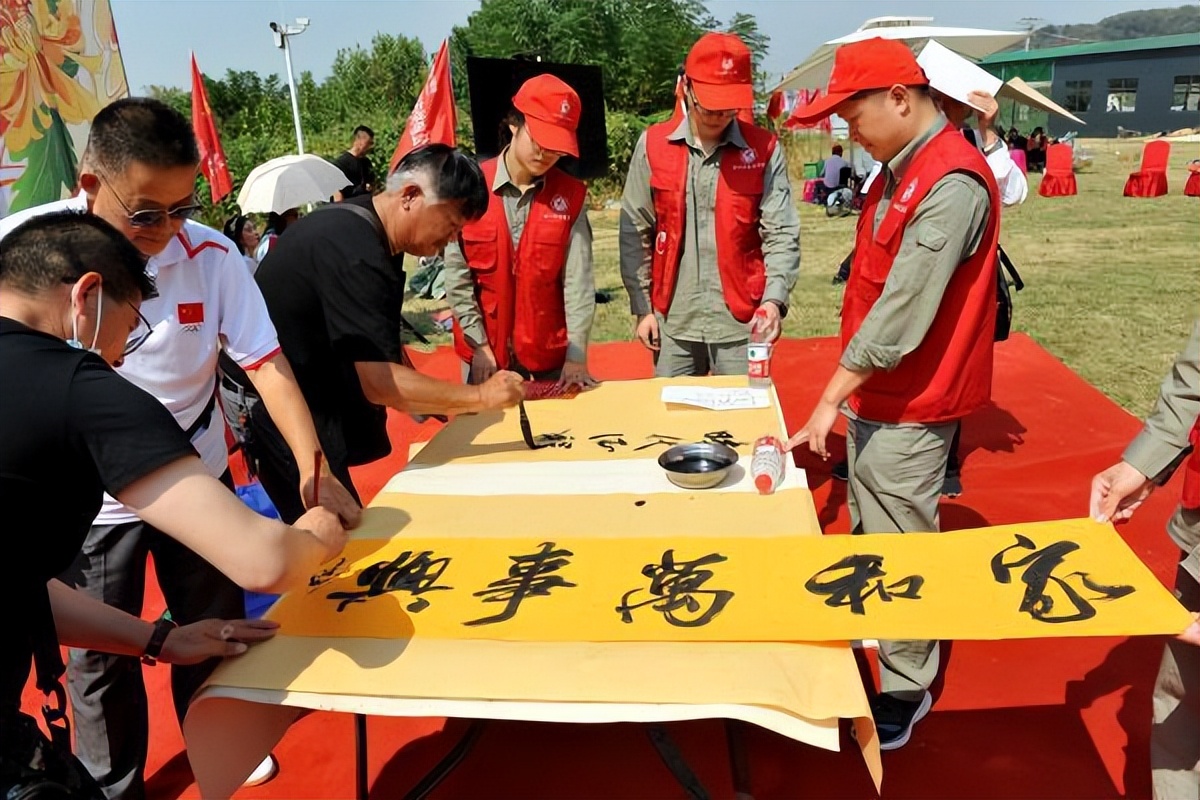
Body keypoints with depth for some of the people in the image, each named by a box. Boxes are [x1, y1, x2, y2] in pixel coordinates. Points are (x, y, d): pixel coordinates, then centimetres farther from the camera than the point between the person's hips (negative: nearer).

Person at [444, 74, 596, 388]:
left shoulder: (570, 195, -4)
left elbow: (578, 279, -9)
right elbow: (457, 276, -5)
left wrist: (576, 355, -15)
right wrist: (479, 346, -6)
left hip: (551, 351, 1)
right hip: (485, 349, 0)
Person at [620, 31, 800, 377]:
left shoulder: (764, 149, -2)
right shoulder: (653, 145, 1)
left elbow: (781, 235, -6)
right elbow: (635, 233, 5)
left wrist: (773, 300, -21)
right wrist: (642, 307, 3)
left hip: (741, 322, -1)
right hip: (672, 322, 2)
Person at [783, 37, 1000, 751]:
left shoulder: (953, 183, -21)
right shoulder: (900, 168, 10)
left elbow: (903, 309, -26)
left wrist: (832, 398, -23)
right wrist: (848, 394, 12)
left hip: (909, 407, -9)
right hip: (874, 390, 9)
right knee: (868, 532, 21)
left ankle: (906, 693, 20)